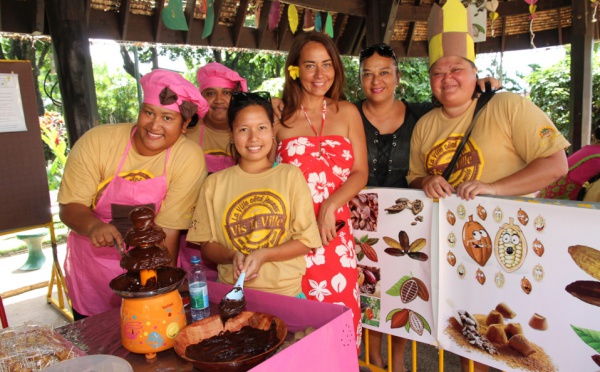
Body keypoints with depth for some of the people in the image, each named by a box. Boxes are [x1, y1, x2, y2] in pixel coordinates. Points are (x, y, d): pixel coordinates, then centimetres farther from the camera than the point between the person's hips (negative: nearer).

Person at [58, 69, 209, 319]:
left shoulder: (189, 158, -19)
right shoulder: (96, 141, -16)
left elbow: (167, 232, -18)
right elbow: (69, 207, -12)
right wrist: (93, 225, -33)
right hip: (91, 272, 2)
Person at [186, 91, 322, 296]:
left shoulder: (291, 175, 2)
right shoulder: (215, 183, 6)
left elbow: (306, 241, 1)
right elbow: (206, 244, 9)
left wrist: (263, 254, -12)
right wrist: (232, 256, -10)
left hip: (286, 290, 0)